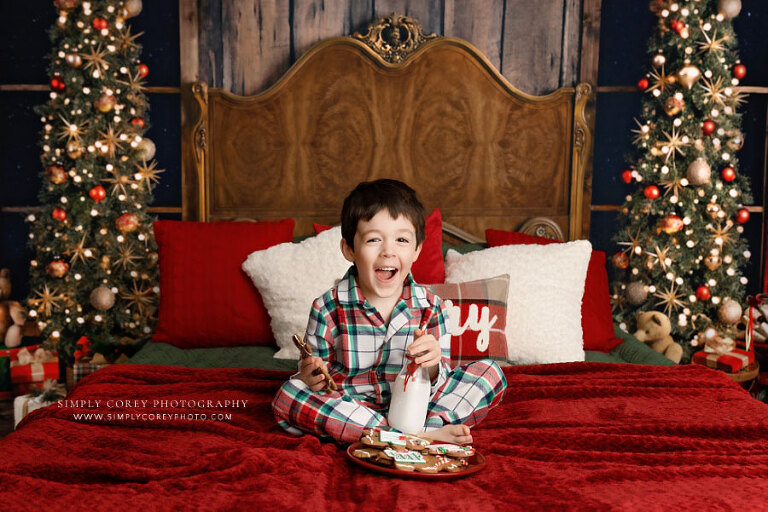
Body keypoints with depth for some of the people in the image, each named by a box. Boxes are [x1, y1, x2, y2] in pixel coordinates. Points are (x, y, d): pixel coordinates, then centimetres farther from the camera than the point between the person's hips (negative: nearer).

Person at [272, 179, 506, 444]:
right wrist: (313, 378, -23)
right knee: (287, 395, -29)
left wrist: (432, 368, -24)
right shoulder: (328, 309, -9)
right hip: (350, 409, 0)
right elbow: (315, 376, 1)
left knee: (489, 372, -9)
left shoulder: (430, 307, -4)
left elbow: (439, 383, 0)